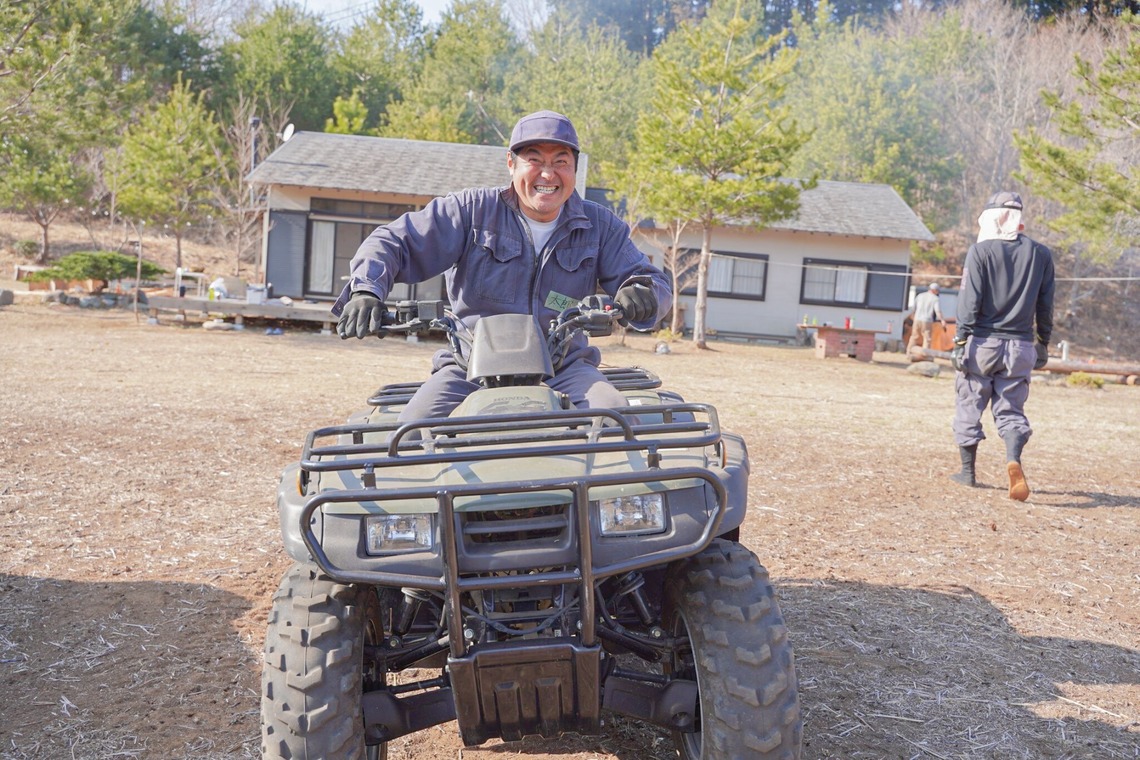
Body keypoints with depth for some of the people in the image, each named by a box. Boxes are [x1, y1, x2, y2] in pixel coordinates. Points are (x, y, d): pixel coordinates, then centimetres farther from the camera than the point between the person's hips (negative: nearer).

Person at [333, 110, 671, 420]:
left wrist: (641, 292, -19)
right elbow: (393, 241, 2)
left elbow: (656, 282, 8)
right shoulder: (473, 209, 3)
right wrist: (366, 290, -19)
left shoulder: (599, 226, 9)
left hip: (563, 368, 1)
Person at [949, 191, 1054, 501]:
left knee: (970, 406, 10)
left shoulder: (980, 250, -6)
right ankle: (1014, 459, -17)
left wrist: (961, 341, -8)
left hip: (982, 342, -3)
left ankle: (968, 472, 16)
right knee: (1010, 410, 9)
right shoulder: (1041, 254, 6)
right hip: (1020, 346, 3)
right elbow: (1045, 305, 9)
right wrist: (1043, 343, 17)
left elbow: (970, 301, -10)